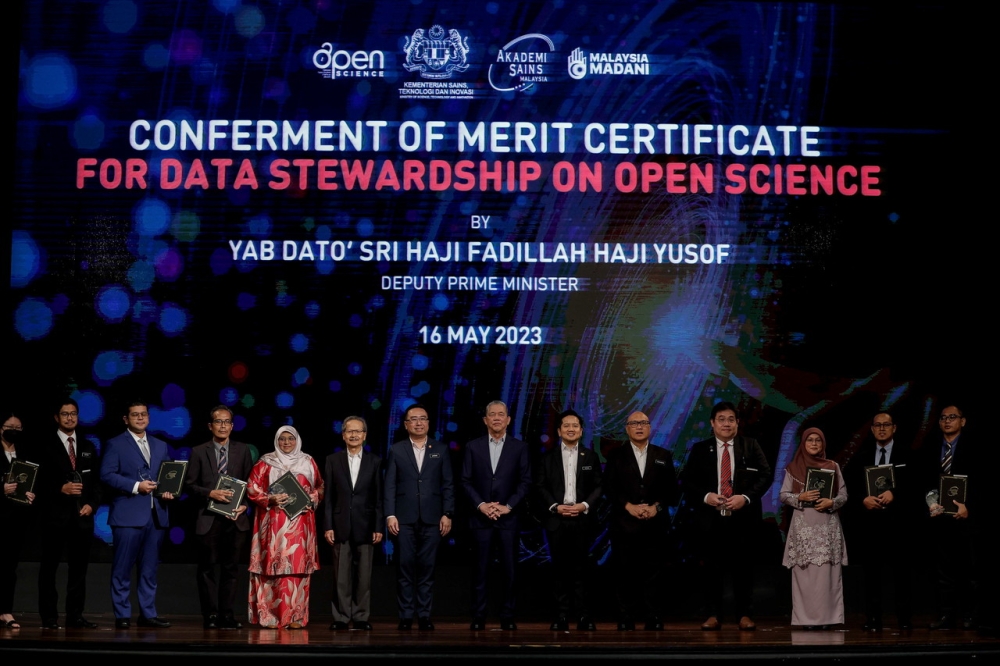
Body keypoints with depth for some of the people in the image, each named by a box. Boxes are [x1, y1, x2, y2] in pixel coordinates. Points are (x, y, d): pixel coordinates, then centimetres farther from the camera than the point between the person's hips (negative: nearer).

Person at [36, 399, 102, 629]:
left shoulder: (88, 447, 15)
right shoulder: (46, 447, 2)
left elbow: (96, 481, 12)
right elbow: (40, 482, -4)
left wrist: (92, 504, -3)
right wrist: (61, 488, -19)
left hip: (82, 516, 4)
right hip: (55, 515, -4)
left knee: (79, 567, 4)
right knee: (49, 567, 0)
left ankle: (75, 616, 9)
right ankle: (49, 617, 5)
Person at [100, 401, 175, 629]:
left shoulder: (160, 446, 19)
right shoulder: (115, 444, 2)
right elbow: (107, 475, -8)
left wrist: (168, 491, -2)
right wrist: (136, 486, -16)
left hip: (156, 514, 5)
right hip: (128, 515, -5)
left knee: (150, 568, 8)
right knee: (122, 568, -2)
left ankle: (148, 614, 13)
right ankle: (122, 615, 4)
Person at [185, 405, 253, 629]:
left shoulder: (242, 451, 7)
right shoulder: (199, 452, 3)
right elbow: (190, 484, 1)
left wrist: (245, 505, -7)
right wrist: (210, 493, -14)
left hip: (235, 518, 1)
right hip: (209, 518, -1)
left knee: (231, 568, 5)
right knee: (207, 568, 2)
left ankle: (226, 614, 11)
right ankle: (211, 615, 10)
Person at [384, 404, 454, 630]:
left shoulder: (440, 450, 9)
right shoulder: (396, 450, 7)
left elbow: (448, 484, 7)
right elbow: (390, 485, 4)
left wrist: (447, 514, -1)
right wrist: (390, 515, -5)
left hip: (432, 518, 1)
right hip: (405, 518, -1)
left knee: (427, 568, 2)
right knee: (406, 567, -1)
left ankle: (424, 616, 7)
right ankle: (406, 616, 5)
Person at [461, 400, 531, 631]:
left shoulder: (519, 447, 6)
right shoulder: (473, 447, 7)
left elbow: (525, 482, 2)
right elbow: (466, 481, 4)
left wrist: (508, 506, -9)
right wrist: (480, 505, -9)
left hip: (508, 517, 0)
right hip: (480, 517, 0)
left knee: (509, 569, 0)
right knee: (480, 569, 1)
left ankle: (507, 616, 6)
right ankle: (478, 616, 5)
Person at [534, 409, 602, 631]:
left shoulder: (590, 457, 10)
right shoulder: (548, 458, 10)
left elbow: (598, 487, 4)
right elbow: (540, 487, 3)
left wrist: (585, 505, -11)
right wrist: (555, 506, -11)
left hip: (582, 519, 0)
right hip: (556, 519, 0)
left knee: (580, 567, 0)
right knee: (560, 568, 1)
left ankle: (582, 615, 2)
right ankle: (561, 615, 3)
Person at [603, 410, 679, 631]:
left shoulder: (663, 456, 13)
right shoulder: (616, 456, 9)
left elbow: (671, 489, 7)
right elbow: (609, 488, 1)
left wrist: (657, 506, -9)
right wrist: (629, 506, -12)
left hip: (655, 524, 1)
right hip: (624, 524, -1)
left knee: (653, 572, 0)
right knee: (625, 573, -2)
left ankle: (653, 618, 5)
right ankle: (626, 619, 3)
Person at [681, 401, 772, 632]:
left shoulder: (751, 446, 4)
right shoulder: (700, 449, 6)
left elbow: (766, 475, 0)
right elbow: (686, 480, 6)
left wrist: (746, 497, -13)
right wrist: (705, 496, -11)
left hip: (743, 517, -1)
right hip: (711, 518, 1)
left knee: (743, 567, 3)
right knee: (712, 568, 3)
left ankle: (745, 615, 11)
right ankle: (714, 615, 11)